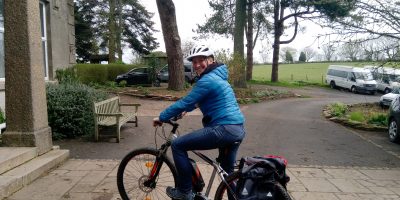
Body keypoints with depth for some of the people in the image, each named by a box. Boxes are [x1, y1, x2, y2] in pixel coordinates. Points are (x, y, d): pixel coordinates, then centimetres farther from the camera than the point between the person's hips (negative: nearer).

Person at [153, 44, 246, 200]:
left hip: (224, 129, -10)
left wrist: (161, 118, 0)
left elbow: (184, 103, -11)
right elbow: (197, 100, 33)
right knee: (228, 171, 24)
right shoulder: (217, 76, 19)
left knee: (177, 145, -1)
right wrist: (186, 110, 31)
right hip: (238, 130, 10)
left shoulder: (207, 80, -12)